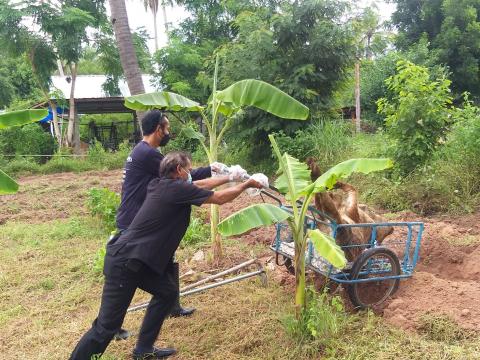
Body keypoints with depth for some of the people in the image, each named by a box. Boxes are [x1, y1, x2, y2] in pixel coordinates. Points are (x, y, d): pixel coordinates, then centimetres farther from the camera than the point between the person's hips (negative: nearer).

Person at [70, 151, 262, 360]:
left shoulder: (160, 185, 11)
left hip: (138, 259, 10)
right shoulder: (178, 188, -14)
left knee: (167, 292, 19)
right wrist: (246, 185, 9)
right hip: (124, 262, -10)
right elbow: (220, 198, -5)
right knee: (107, 326, -7)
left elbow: (199, 185, 24)